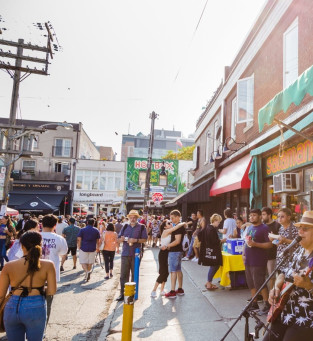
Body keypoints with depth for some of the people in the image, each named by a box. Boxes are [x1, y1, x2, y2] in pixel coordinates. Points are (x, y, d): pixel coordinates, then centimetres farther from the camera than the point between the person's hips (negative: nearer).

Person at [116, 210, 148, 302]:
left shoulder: (141, 227, 4)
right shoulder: (125, 227, 12)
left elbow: (145, 239, -2)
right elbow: (118, 239, 12)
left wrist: (136, 240, -17)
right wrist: (122, 239, -10)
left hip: (136, 254, -2)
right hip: (125, 254, 2)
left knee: (135, 275, 8)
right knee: (123, 275, 0)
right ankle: (123, 293, 8)